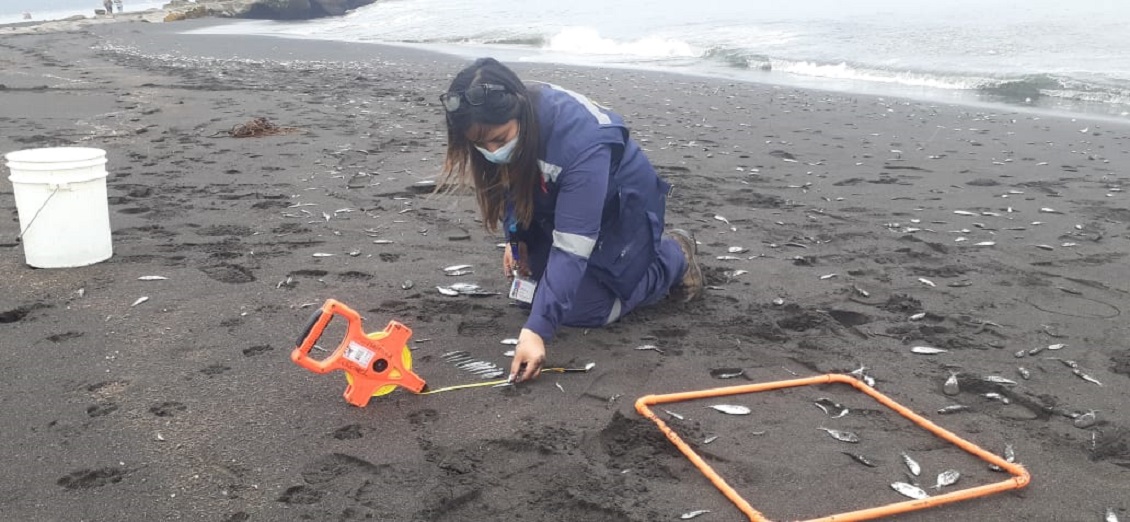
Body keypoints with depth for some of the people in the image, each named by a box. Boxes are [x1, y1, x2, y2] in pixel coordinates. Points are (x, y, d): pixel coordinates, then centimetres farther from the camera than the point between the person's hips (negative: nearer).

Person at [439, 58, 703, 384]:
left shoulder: (581, 139, -41)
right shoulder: (505, 124, -22)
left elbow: (572, 246, -41)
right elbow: (509, 181, 2)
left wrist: (537, 329, -45)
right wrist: (515, 238, -11)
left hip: (620, 204, -6)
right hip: (560, 200, 7)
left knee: (583, 307, -12)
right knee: (530, 287, 5)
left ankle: (675, 255, 9)